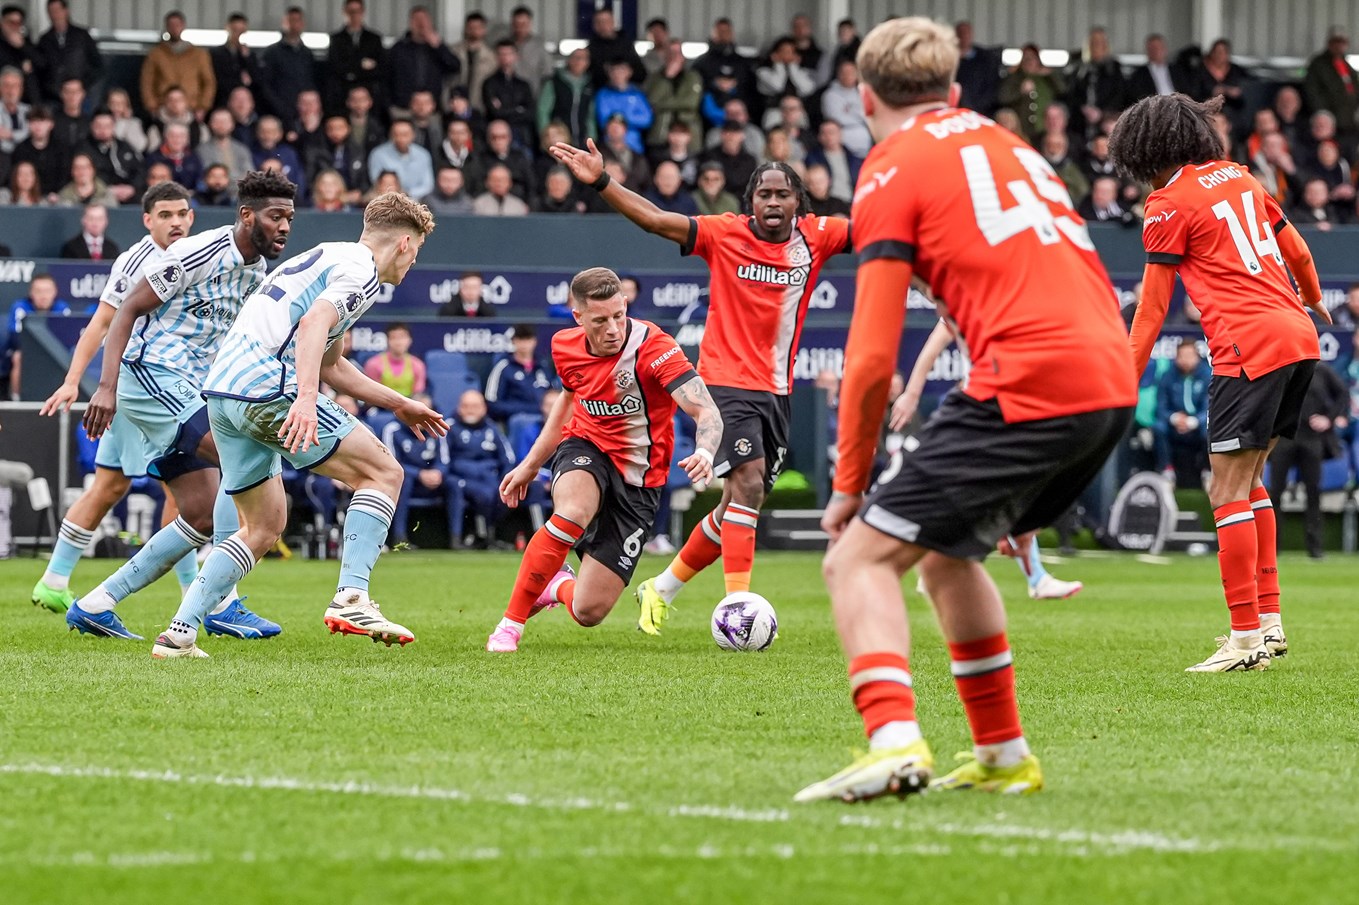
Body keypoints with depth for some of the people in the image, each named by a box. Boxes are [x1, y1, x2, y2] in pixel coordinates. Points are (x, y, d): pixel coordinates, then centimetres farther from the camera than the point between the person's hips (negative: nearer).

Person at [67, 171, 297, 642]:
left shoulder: (259, 271, 11)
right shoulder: (199, 253, -15)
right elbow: (128, 309, -13)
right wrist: (107, 386, -21)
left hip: (188, 391, 10)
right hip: (152, 377, -10)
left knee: (202, 519, 5)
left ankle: (94, 606, 9)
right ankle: (221, 601, -19)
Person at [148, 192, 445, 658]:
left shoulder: (326, 258, 29)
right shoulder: (361, 270, -1)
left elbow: (329, 362, 39)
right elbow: (313, 324, -20)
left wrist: (398, 404, 43)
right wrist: (306, 397, -32)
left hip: (221, 390, 9)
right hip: (267, 388, -9)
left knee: (264, 527, 17)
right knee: (383, 472, 0)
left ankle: (179, 633, 8)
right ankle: (351, 598, -11)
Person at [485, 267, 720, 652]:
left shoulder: (652, 347, -24)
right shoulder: (565, 347, -7)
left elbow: (706, 412, -32)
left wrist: (705, 453, -54)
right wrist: (531, 464, 23)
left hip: (637, 480, -2)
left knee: (589, 613, -6)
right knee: (573, 513, -38)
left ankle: (557, 586, 34)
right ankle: (511, 624, -21)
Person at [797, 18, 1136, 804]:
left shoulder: (894, 167, 4)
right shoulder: (1007, 144, 27)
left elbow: (873, 360, -3)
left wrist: (849, 486, 8)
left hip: (1030, 386, -7)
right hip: (1115, 381, 7)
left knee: (861, 556, -4)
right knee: (947, 551, 27)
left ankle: (895, 743, -26)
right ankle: (1003, 756, 29)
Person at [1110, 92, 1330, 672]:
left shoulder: (1168, 205, -3)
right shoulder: (1237, 177, 16)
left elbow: (1152, 306, -1)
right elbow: (1295, 248, 26)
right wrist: (1314, 302, 45)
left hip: (1249, 347, -8)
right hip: (1298, 338, 8)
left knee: (1228, 493, -5)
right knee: (1249, 481, 18)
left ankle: (1246, 637, -9)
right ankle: (1269, 622, 16)